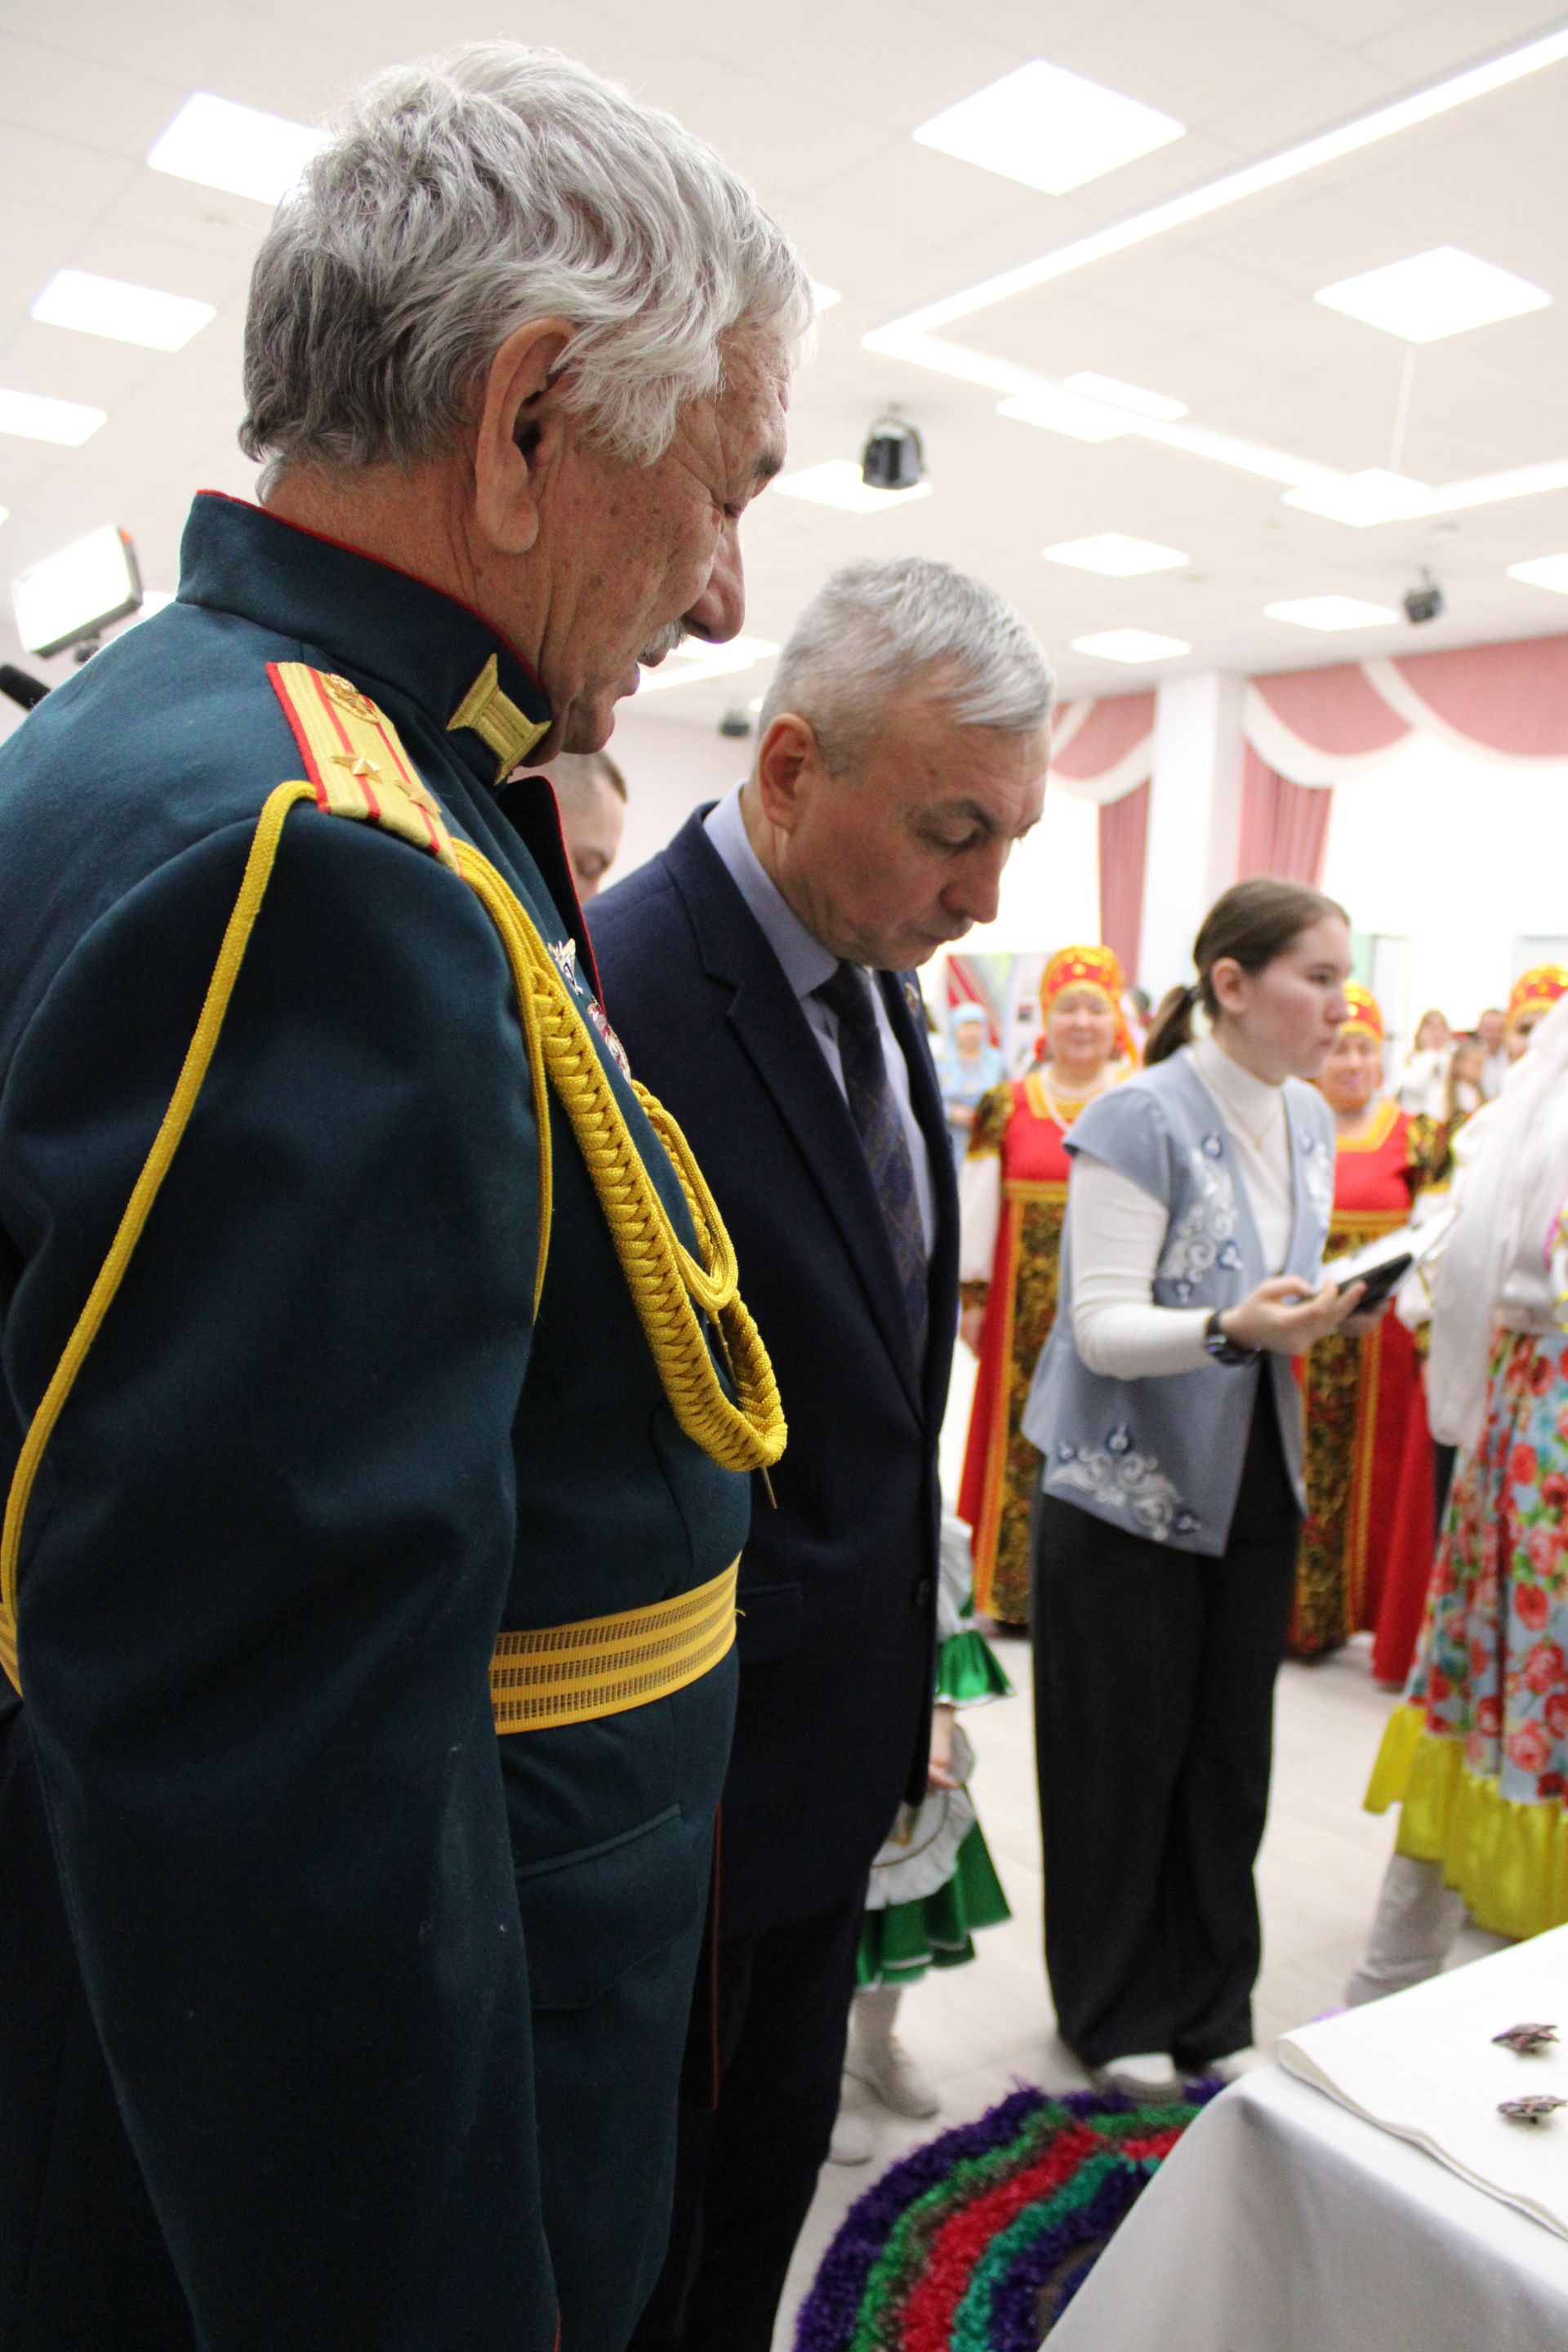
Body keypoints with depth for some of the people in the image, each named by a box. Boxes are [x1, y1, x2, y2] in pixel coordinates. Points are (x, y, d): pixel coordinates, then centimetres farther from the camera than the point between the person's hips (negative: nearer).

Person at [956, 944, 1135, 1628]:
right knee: (1025, 1441, 6)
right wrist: (971, 1295, 0)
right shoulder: (1007, 1105, 5)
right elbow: (978, 1204, 5)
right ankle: (1015, 1587, 18)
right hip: (1029, 1302, 1)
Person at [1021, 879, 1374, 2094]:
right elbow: (1104, 1325, -20)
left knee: (1230, 1756, 14)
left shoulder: (1310, 1121, 6)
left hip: (1252, 1491, 6)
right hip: (1130, 1493, -6)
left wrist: (1335, 1312, -3)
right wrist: (1234, 1328, -36)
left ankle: (1212, 2008, 34)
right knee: (1125, 1762, 8)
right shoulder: (1140, 1119, -17)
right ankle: (1117, 2016, 29)